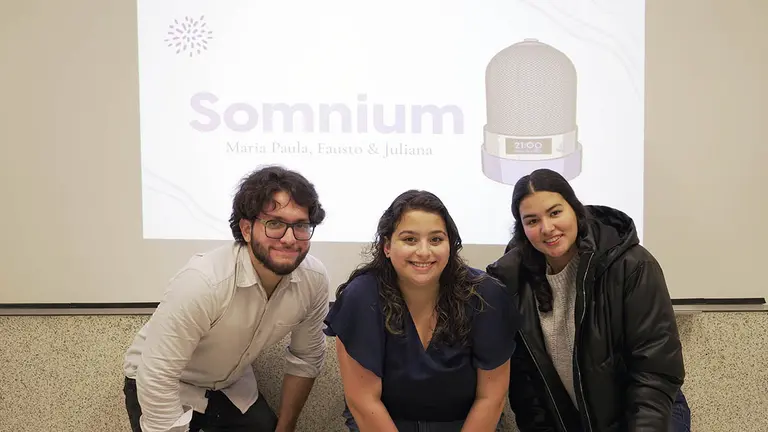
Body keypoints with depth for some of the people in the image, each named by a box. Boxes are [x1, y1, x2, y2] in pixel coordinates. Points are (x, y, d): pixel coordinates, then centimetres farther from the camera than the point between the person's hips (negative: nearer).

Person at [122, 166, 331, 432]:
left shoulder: (314, 279, -20)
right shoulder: (202, 283, -37)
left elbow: (306, 359, -4)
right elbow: (157, 379, -31)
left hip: (231, 385, 5)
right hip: (166, 387, -4)